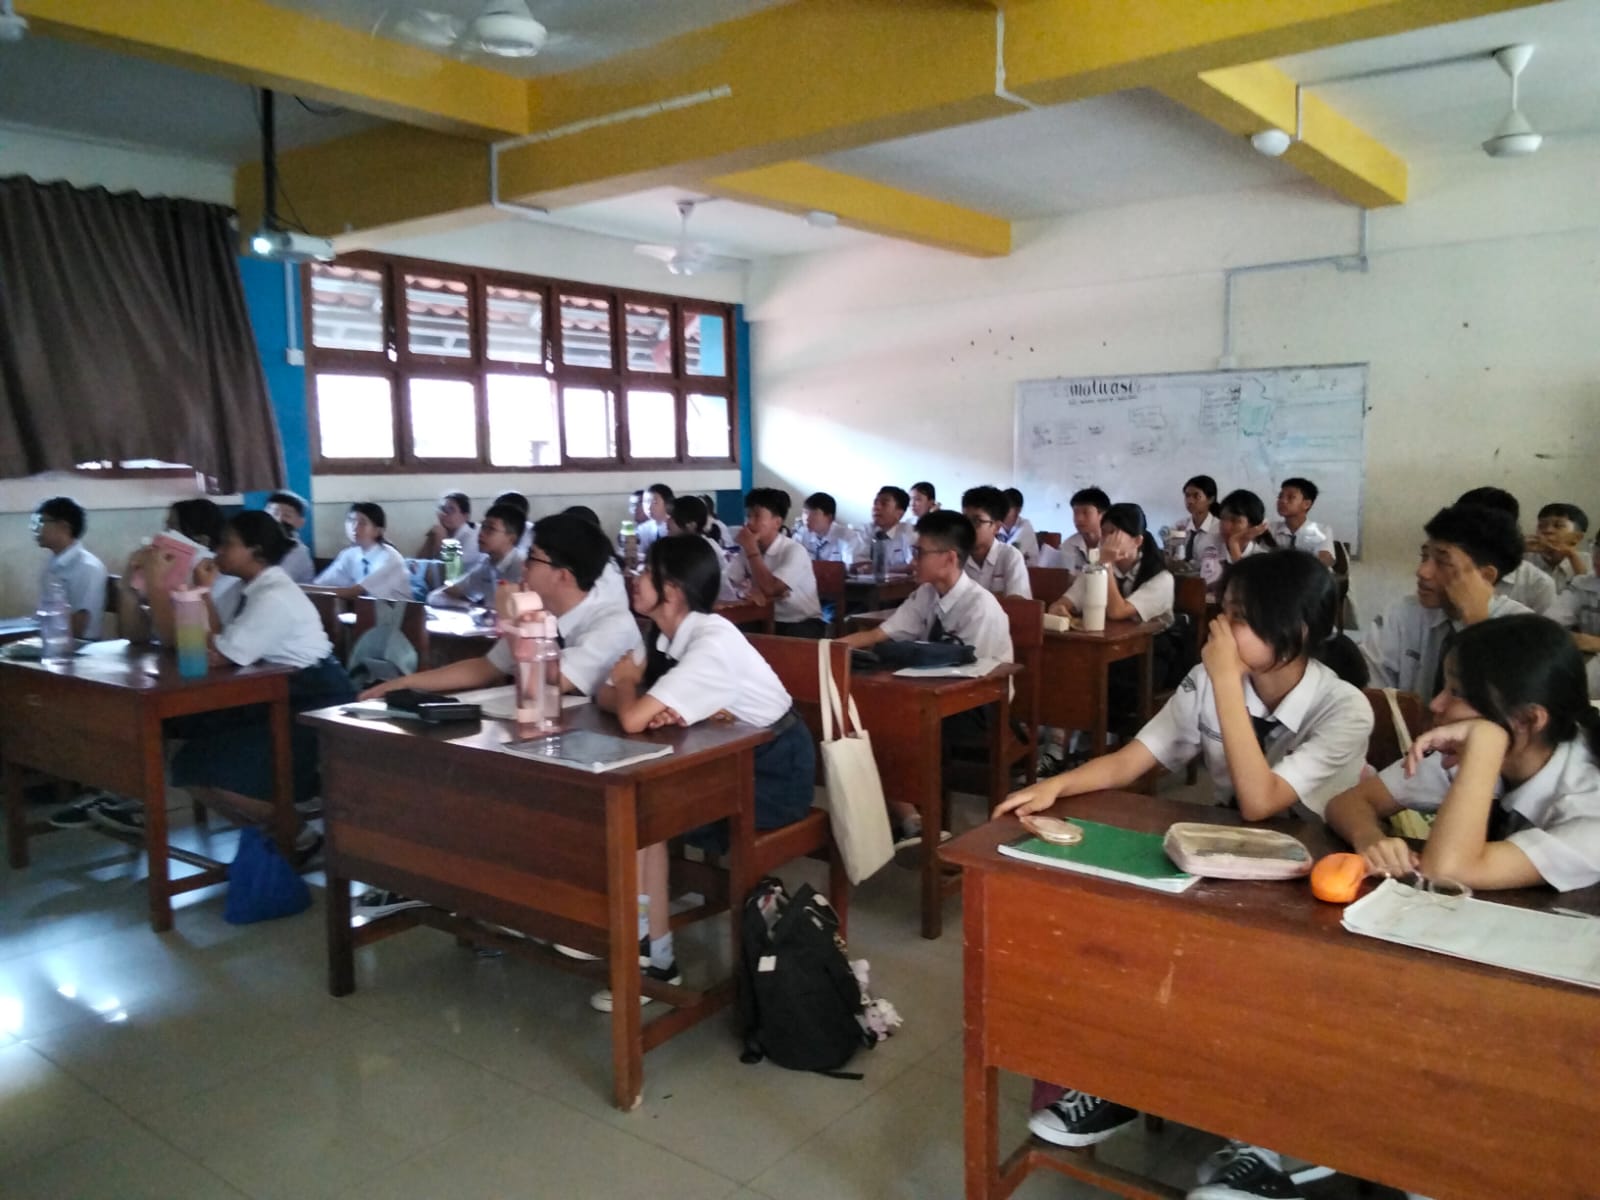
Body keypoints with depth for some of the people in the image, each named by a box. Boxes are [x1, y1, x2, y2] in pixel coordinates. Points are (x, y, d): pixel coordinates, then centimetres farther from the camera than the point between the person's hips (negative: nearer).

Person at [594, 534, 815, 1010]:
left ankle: (655, 956, 2)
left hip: (776, 773, -8)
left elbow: (632, 719, -32)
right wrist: (657, 708, -23)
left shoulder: (712, 643, -27)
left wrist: (628, 682, -10)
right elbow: (606, 696, -3)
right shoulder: (666, 635, 0)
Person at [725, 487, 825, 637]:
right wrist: (753, 591, -24)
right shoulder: (746, 549, 5)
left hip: (802, 623, -5)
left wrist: (751, 548, -19)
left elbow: (769, 588, -23)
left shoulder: (794, 551, -14)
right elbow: (729, 583, -4)